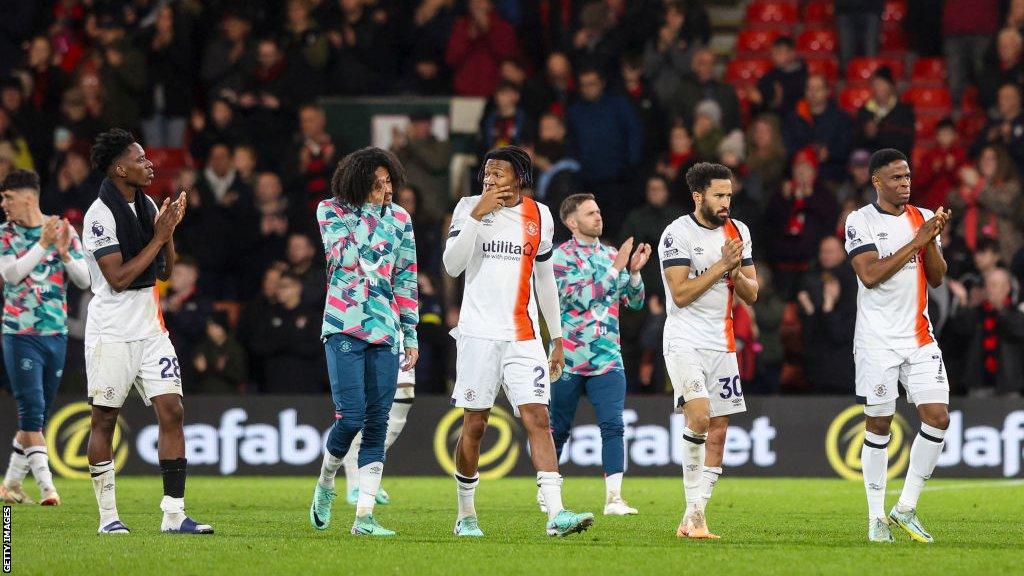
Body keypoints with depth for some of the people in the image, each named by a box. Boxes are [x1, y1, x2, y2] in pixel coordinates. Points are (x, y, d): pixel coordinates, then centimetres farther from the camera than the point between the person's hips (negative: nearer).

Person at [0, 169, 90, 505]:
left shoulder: (64, 230, 5)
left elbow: (84, 280, 2)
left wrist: (64, 254, -15)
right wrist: (43, 244, -20)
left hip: (56, 334, 3)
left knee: (37, 415, 8)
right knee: (31, 411, -13)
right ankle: (46, 487, -16)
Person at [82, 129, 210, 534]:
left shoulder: (147, 207, 11)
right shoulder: (101, 214, -12)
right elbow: (118, 278, -19)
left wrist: (169, 231, -3)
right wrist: (159, 236, -15)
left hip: (150, 330, 7)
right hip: (112, 332, -7)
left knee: (172, 412, -3)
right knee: (104, 420, 1)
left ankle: (174, 514, -4)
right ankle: (108, 516, 9)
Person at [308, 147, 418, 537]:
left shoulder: (399, 218, 9)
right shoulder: (332, 211, 1)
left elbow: (406, 279, 12)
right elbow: (345, 257, -14)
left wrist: (411, 334, 10)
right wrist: (369, 214, -12)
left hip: (385, 330, 3)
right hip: (344, 328, -3)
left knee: (377, 422, -2)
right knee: (351, 417, -14)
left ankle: (364, 516, -2)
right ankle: (325, 484, 15)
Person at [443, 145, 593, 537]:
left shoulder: (538, 215, 8)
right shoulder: (469, 208, 0)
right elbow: (452, 266, -11)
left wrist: (557, 337, 16)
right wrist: (477, 216, -17)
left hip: (523, 336, 2)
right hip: (479, 333, -2)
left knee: (538, 419, -9)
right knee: (474, 424, 2)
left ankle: (555, 513, -18)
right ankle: (466, 515, 16)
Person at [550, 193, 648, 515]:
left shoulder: (611, 254, 11)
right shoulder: (561, 256, -5)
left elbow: (635, 302, 14)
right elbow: (582, 298, -18)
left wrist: (634, 271, -4)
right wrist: (616, 268, -18)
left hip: (608, 357, 3)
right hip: (569, 356, -3)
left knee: (613, 426, -11)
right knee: (558, 429, 8)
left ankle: (614, 498, -15)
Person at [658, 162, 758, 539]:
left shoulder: (738, 232, 10)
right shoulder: (677, 234, -8)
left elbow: (751, 294, 11)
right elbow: (680, 293, -15)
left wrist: (736, 271, -8)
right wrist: (722, 265, -16)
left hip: (721, 343, 6)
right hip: (685, 341, -6)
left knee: (718, 433, 2)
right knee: (699, 417, -23)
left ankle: (693, 520, 5)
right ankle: (694, 507, -11)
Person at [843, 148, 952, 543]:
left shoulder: (923, 218, 10)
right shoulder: (861, 221, -5)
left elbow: (936, 278, 8)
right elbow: (870, 274, -17)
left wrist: (932, 241, -9)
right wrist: (915, 242, -17)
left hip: (919, 338, 4)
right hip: (877, 340, -4)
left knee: (938, 417, -6)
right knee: (878, 425, -1)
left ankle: (906, 508, 6)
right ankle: (876, 518, 7)